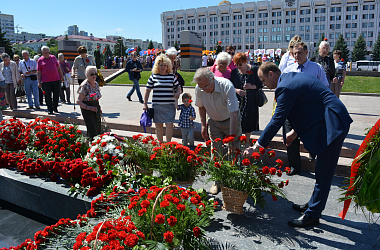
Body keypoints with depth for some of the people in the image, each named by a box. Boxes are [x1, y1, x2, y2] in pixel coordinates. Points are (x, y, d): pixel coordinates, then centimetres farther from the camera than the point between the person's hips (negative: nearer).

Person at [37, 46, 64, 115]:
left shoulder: (53, 57, 11)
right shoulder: (40, 60, 4)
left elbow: (58, 68, 18)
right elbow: (38, 72, 4)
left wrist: (62, 76, 14)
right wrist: (39, 82, -2)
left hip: (56, 80, 2)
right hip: (46, 81, -2)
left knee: (56, 95, 7)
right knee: (48, 96, 0)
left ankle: (55, 107, 24)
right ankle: (50, 109, 8)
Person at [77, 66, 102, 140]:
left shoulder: (96, 84, 8)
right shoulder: (84, 86, -14)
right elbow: (78, 101, -15)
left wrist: (99, 108, 12)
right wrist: (88, 107, -25)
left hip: (96, 109, 7)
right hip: (87, 111, -7)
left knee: (98, 130, 8)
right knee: (92, 131, -13)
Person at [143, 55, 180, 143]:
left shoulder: (172, 76, 7)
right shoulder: (153, 77, 5)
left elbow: (178, 88, 15)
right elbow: (147, 90, 9)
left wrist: (178, 93, -10)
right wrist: (145, 104, 5)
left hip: (170, 105, 0)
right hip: (157, 105, 0)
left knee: (169, 124, -6)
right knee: (158, 125, 7)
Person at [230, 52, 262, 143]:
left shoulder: (254, 70, -1)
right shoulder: (234, 72, 5)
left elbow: (260, 84, 3)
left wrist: (252, 86, -16)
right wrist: (236, 90, -12)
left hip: (251, 101, -1)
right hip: (238, 101, 1)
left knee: (249, 123, 5)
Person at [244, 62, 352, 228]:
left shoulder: (285, 88, -19)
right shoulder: (291, 78, 12)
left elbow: (276, 121, -20)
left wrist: (256, 147, -15)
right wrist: (296, 131, 15)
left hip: (332, 125, -11)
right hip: (332, 122, 11)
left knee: (323, 174, -1)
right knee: (322, 170, 19)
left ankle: (312, 215, 10)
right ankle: (314, 205, 33)